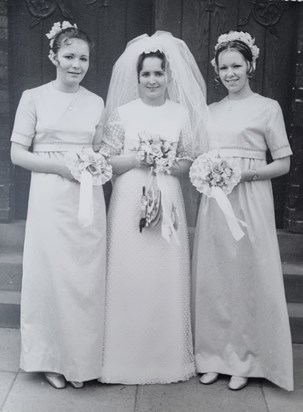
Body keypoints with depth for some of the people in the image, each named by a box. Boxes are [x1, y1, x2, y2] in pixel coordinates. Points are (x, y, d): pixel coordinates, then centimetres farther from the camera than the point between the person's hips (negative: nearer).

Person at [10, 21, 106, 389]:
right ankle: (52, 359, 19)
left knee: (86, 277, 5)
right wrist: (60, 165, -13)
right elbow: (18, 153, -1)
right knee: (51, 273, 2)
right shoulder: (34, 97, 2)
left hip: (88, 199, 3)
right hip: (49, 197, -2)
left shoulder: (96, 103, 10)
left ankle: (81, 360, 21)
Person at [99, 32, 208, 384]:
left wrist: (167, 162, -11)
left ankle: (166, 354, 21)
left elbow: (189, 163, 8)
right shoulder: (122, 113, 4)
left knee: (166, 276, 4)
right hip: (129, 200, -1)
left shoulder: (182, 113, 7)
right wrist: (137, 159, -13)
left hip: (167, 202, 1)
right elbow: (106, 160, 1)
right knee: (129, 275, 1)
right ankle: (128, 355, 17)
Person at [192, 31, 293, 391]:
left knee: (248, 277, 1)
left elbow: (283, 163, 0)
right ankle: (215, 355, 20)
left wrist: (244, 173, -14)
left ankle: (245, 360, 16)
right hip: (213, 202, 4)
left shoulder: (267, 107, 1)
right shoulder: (210, 111, 14)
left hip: (249, 199, -4)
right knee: (212, 277, 6)